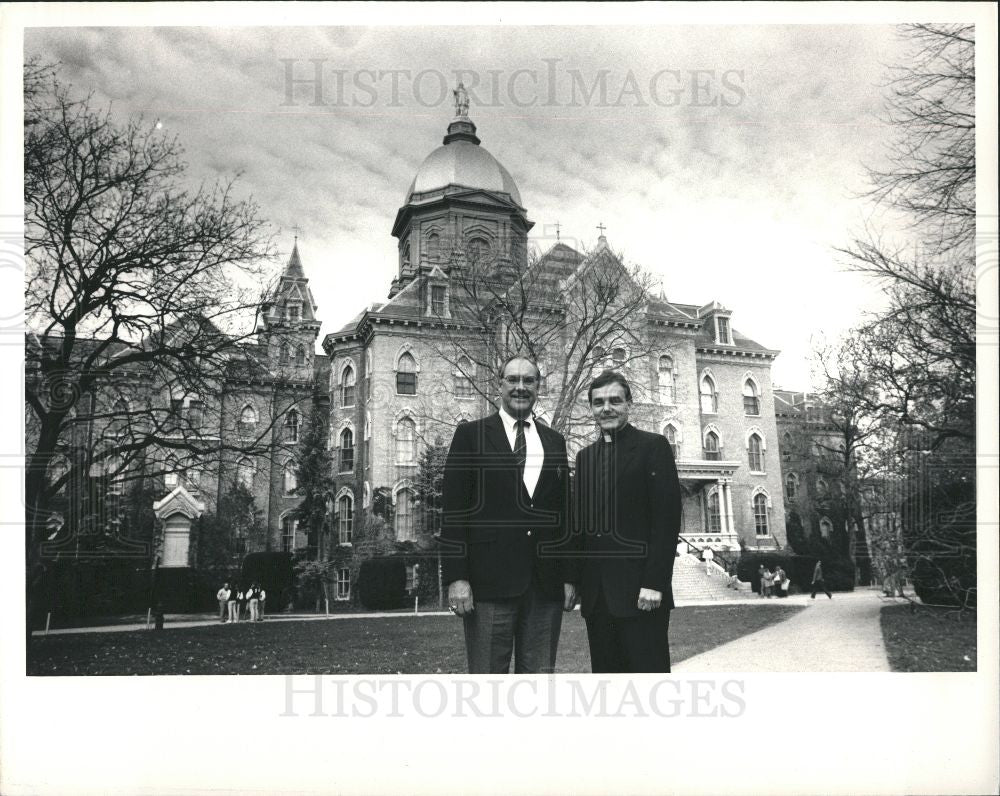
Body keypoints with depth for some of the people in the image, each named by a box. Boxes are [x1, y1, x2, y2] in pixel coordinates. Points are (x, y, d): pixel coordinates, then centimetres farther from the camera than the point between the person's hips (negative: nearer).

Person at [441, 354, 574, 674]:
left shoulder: (554, 441, 16)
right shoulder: (471, 435, 4)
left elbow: (564, 511, 15)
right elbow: (453, 510, -2)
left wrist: (569, 575, 9)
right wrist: (456, 577, -9)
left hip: (546, 584, 4)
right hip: (488, 581, -3)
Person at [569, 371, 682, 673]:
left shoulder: (653, 447, -1)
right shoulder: (585, 456, 16)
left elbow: (668, 519, -8)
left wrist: (654, 583, -15)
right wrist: (577, 581, 8)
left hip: (639, 591, -5)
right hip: (596, 593, 5)